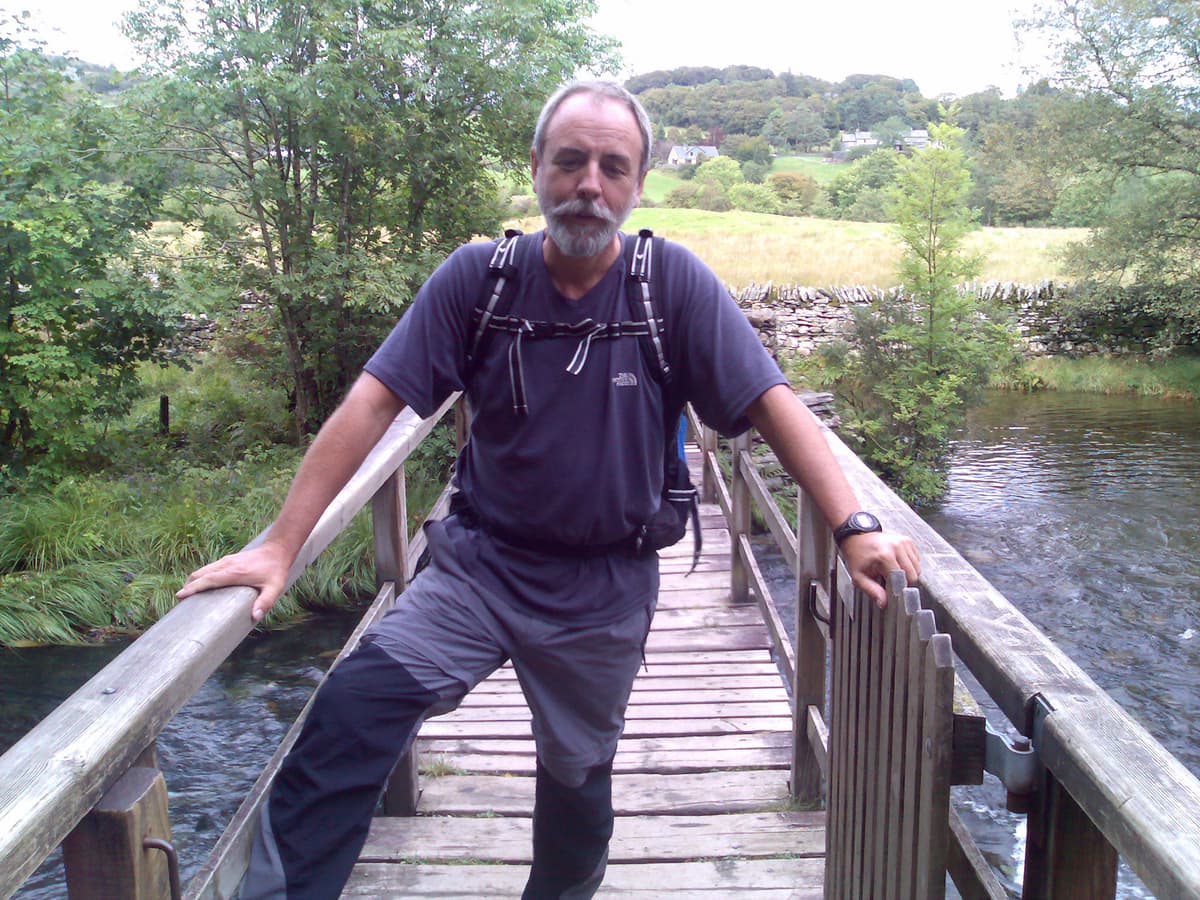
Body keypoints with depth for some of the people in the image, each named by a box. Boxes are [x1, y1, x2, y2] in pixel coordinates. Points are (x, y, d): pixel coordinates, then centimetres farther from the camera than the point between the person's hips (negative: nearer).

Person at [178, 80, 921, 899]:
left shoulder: (675, 282, -10)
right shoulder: (477, 276, -8)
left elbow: (772, 404, -11)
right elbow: (374, 403, -10)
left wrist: (854, 527, -22)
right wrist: (282, 546, -15)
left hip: (606, 588, 0)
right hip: (480, 563, 0)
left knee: (577, 777, 17)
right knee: (351, 711, -22)